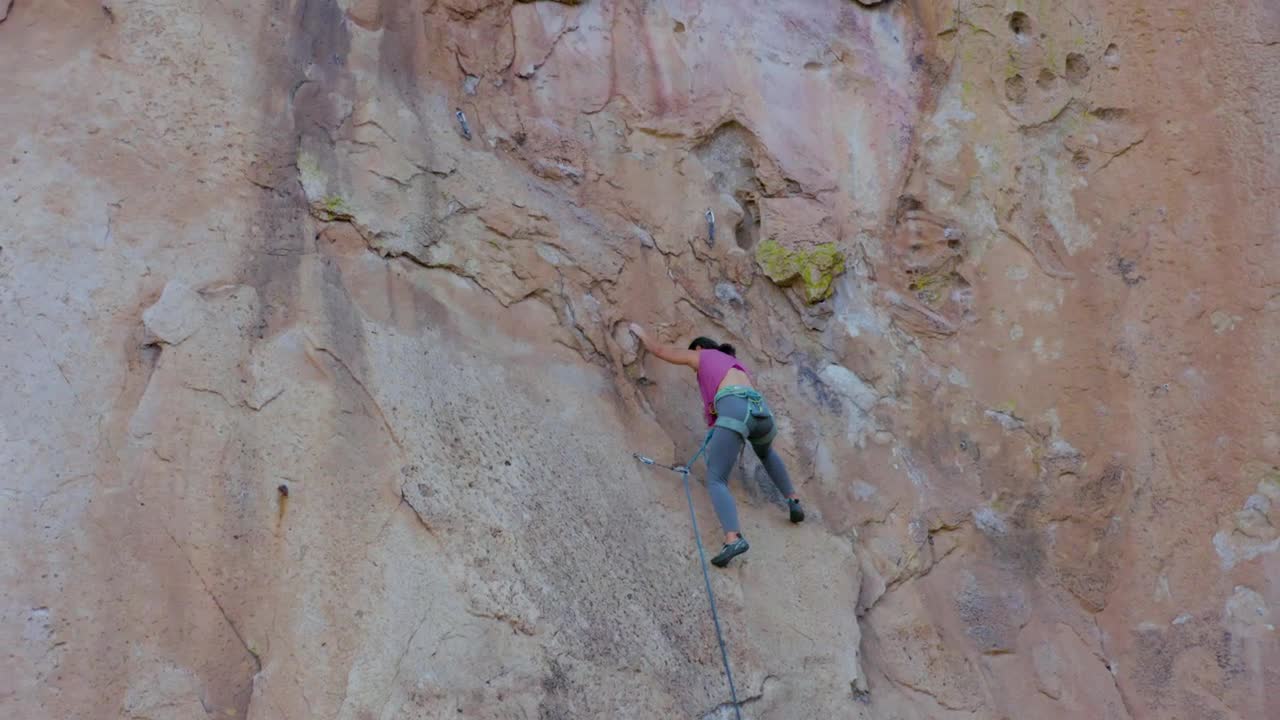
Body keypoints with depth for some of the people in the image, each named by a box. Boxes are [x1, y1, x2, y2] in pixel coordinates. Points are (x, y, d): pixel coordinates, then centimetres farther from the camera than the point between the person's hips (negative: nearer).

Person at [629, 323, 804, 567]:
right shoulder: (736, 363, 40)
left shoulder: (702, 355, 26)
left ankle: (733, 538, -28)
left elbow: (660, 350, 35)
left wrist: (642, 334, 52)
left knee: (716, 481, -5)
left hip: (735, 412, -6)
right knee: (766, 452, 40)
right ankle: (793, 501, 30)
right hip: (762, 412, 6)